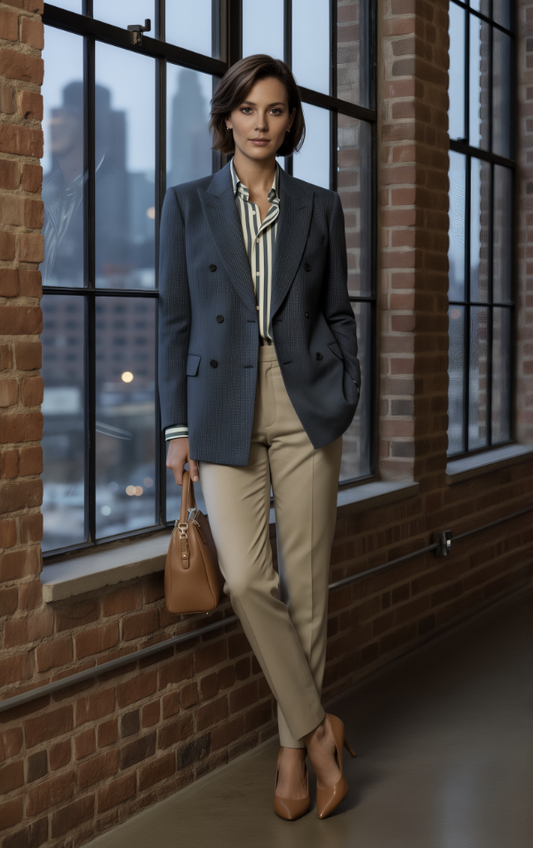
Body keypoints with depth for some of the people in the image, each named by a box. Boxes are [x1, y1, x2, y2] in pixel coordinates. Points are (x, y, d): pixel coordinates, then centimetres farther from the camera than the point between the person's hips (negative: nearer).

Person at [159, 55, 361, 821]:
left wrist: (348, 398, -1)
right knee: (247, 578, -13)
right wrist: (178, 426, 0)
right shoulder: (188, 205, 7)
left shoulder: (319, 207, 10)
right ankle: (317, 728, 5)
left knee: (306, 583, 2)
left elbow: (338, 311, 12)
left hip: (305, 407, 1)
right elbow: (176, 319, 5)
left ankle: (292, 750, 17)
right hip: (226, 410, -1)